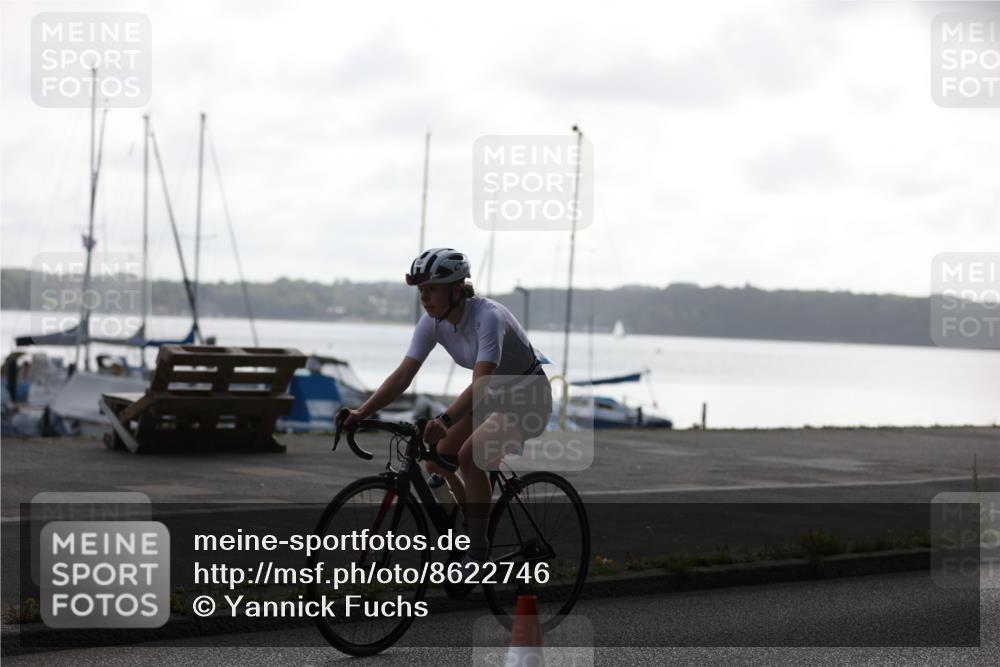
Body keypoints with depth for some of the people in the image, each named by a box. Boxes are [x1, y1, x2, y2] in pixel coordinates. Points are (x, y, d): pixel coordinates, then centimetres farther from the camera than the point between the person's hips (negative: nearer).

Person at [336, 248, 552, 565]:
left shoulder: (488, 316, -31)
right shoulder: (432, 322, -10)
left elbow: (481, 384, -41)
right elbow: (403, 375, -11)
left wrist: (444, 421, -55)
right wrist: (361, 413, -24)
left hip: (528, 398, -8)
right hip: (492, 395, 8)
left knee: (469, 455, -28)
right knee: (437, 461, -6)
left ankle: (478, 554, -16)